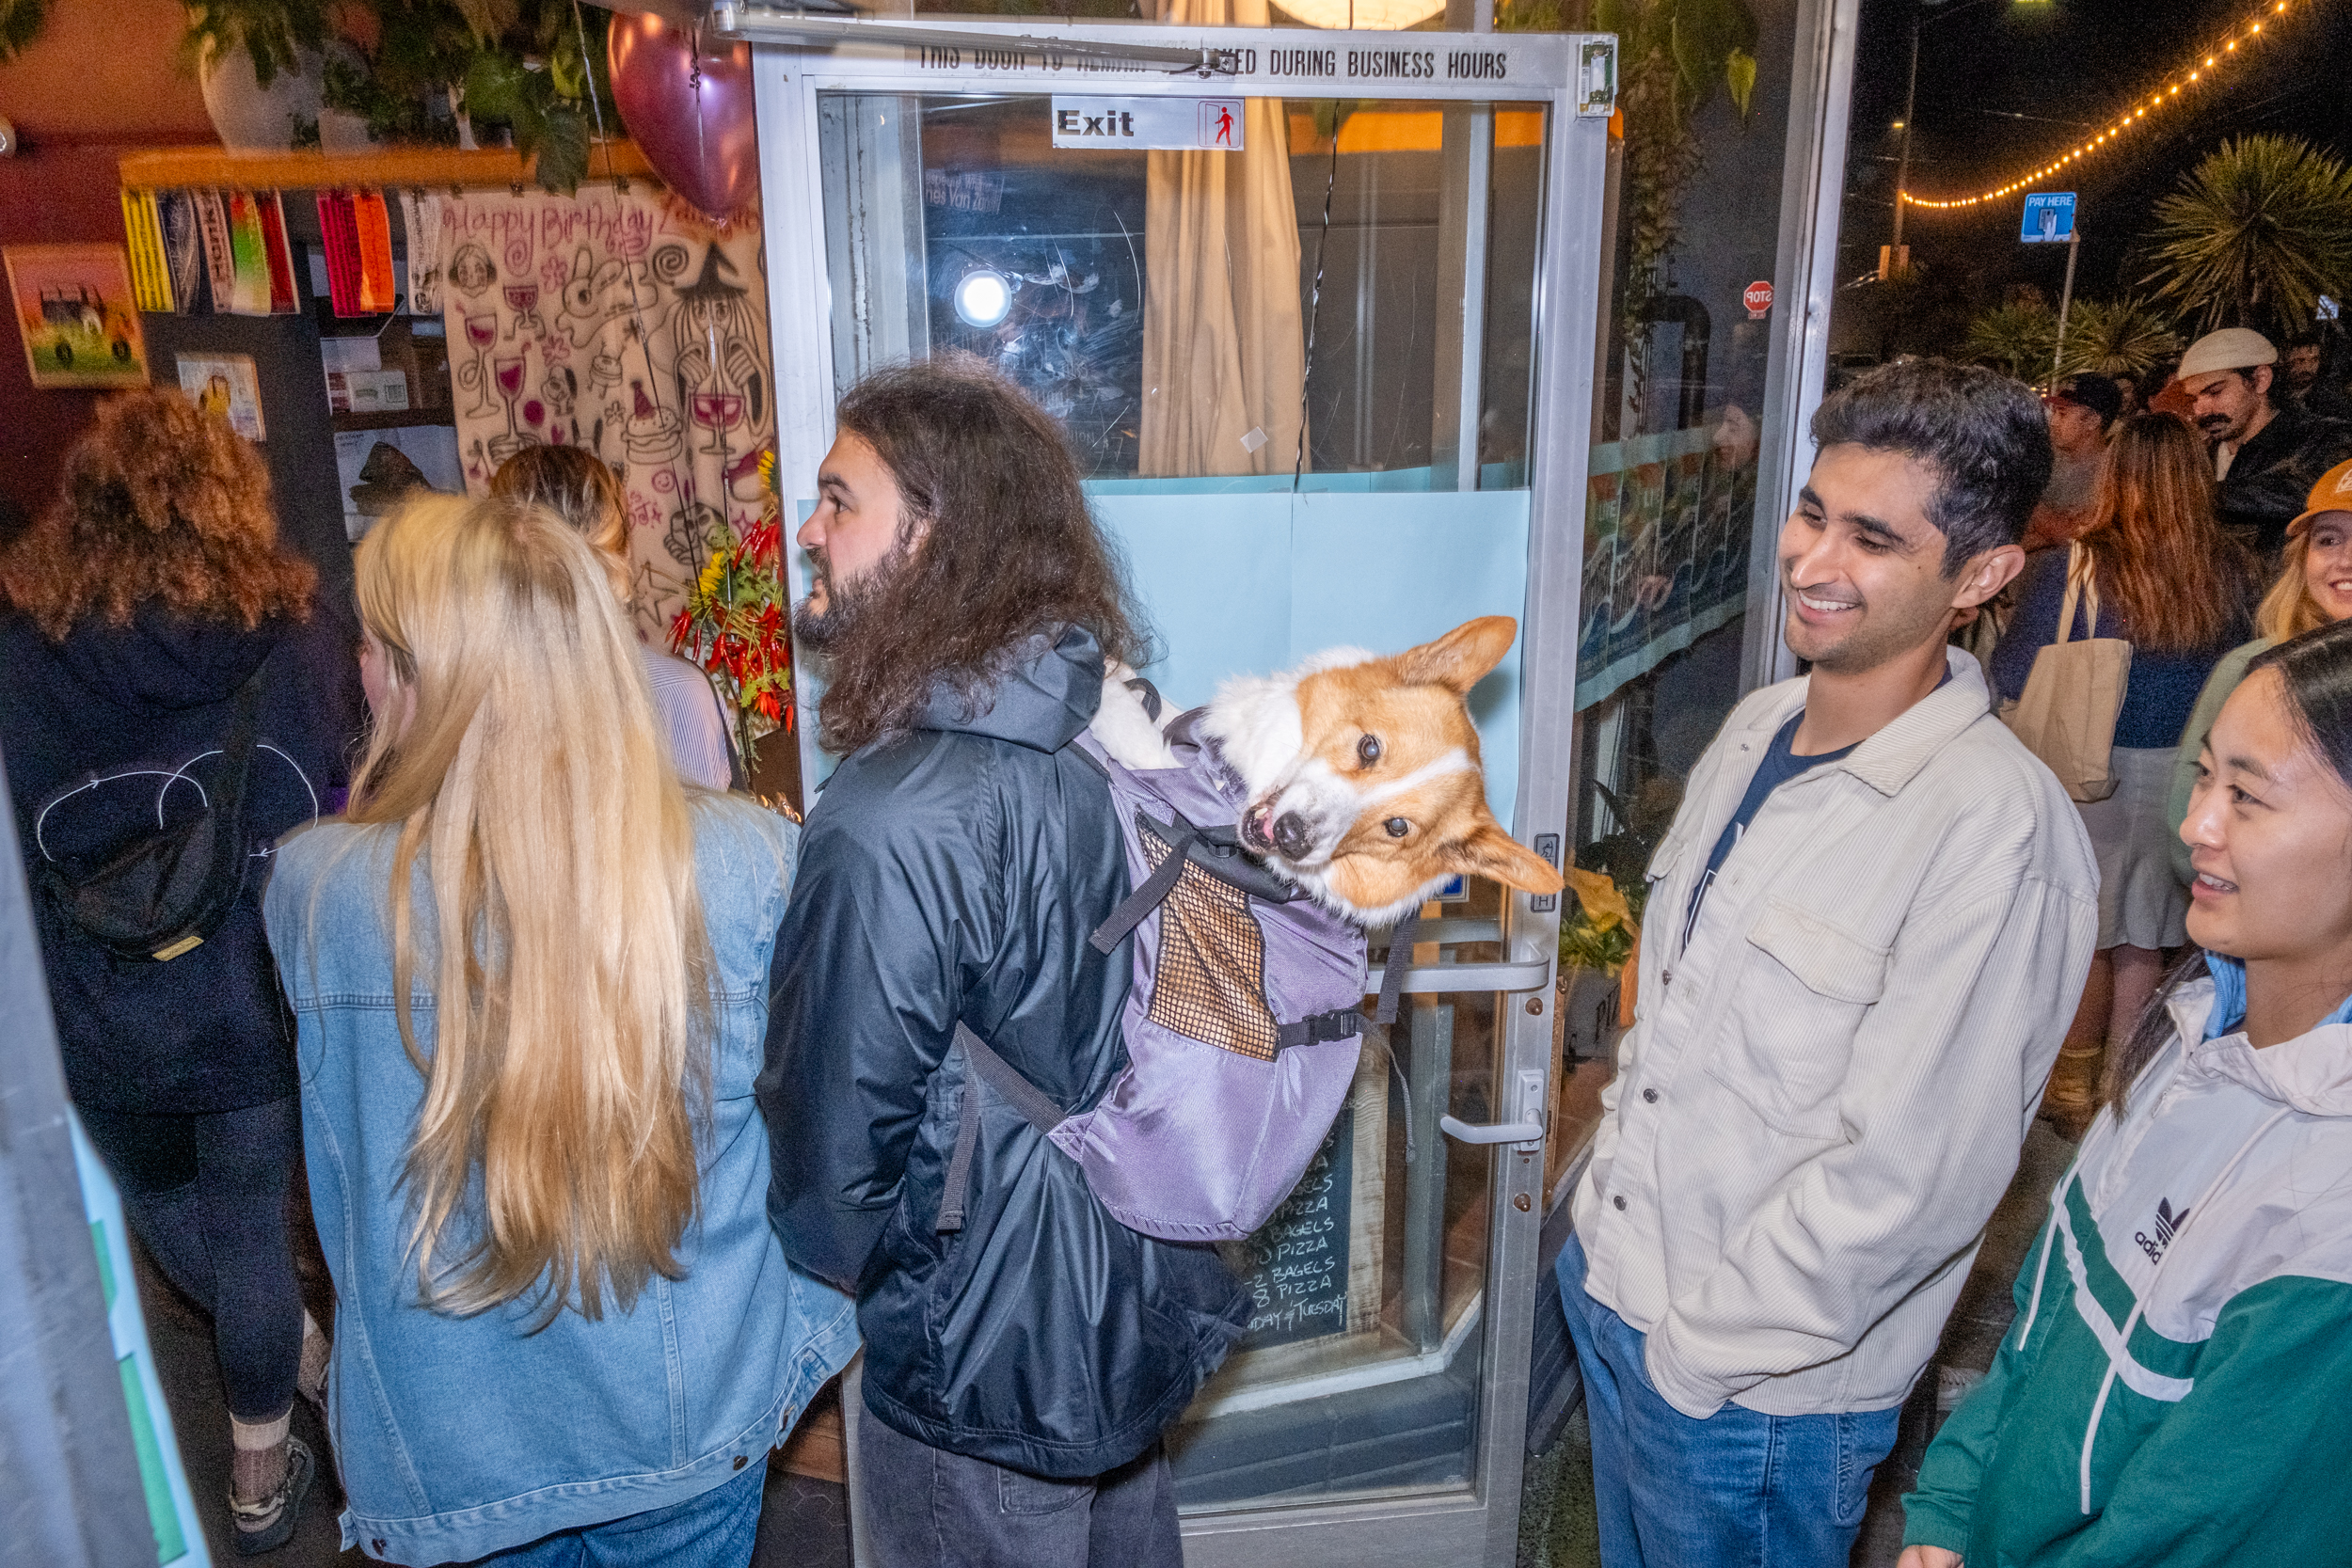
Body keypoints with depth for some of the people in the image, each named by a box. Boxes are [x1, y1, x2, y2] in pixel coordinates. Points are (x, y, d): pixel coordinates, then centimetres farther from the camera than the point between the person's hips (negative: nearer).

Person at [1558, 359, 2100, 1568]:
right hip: (1609, 1281, 7)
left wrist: (1696, 1347, -16)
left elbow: (1906, 1179, -25)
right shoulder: (1761, 723, 0)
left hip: (1756, 1392, -7)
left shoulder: (1996, 825, -25)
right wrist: (1605, 1204, 10)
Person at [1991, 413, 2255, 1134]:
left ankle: (2074, 1090, 23)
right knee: (2144, 940, 15)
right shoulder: (2231, 574, -6)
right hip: (2183, 775, 3)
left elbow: (2014, 680, -13)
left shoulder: (2072, 568, -17)